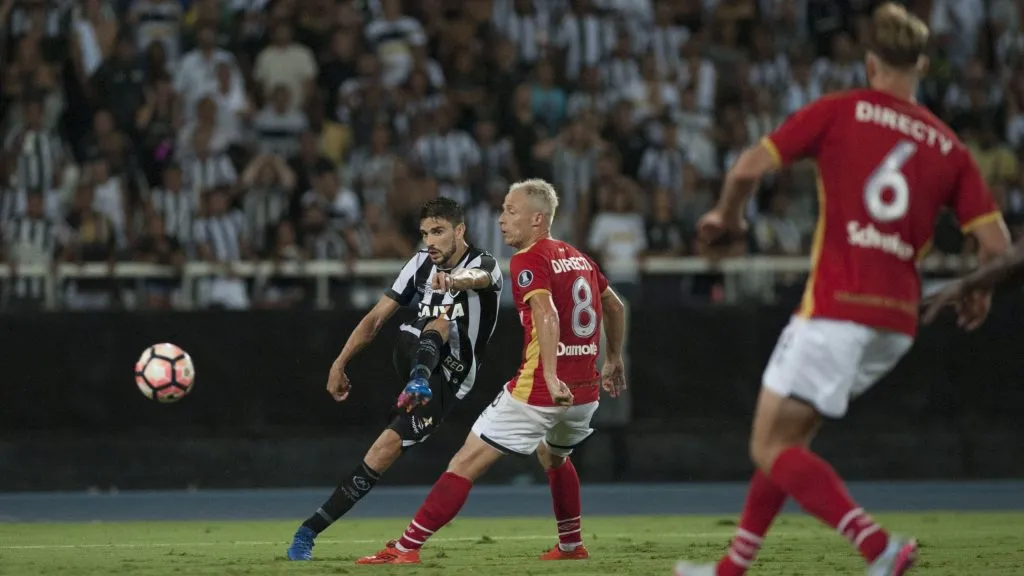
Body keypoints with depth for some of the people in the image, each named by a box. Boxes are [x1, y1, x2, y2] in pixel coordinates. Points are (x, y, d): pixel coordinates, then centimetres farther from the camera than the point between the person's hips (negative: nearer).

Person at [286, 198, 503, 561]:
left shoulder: (484, 265, -11)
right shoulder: (422, 263, 3)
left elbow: (477, 278, -39)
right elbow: (376, 318, 6)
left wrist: (455, 280, -63)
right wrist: (339, 364, -2)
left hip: (447, 381, -3)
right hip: (413, 354, 4)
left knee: (386, 449, -17)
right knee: (441, 320, -27)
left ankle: (311, 530, -15)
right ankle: (419, 380, -58)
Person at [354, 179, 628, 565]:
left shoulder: (529, 261, -10)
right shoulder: (578, 258, 15)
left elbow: (547, 314, -27)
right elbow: (615, 306, 29)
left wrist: (551, 376, -37)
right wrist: (614, 359, 39)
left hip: (539, 390, -8)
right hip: (584, 390, 8)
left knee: (465, 463, -5)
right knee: (553, 456, 37)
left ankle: (406, 548, -8)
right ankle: (572, 545, 42)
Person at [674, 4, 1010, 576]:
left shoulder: (839, 112, 0)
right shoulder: (948, 146, 10)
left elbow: (750, 168, -7)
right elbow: (996, 240, 4)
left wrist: (728, 217, 14)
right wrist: (981, 291, 25)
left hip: (836, 309, -6)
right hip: (898, 320, 6)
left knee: (770, 449, -4)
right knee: (790, 438, 20)